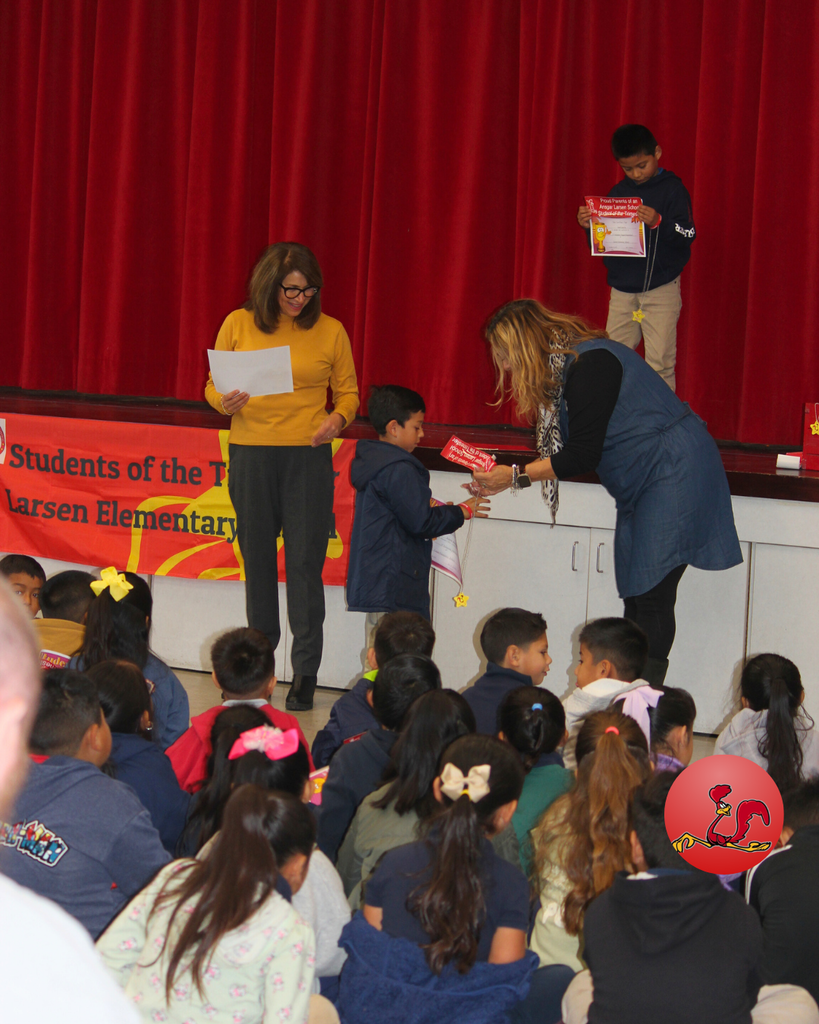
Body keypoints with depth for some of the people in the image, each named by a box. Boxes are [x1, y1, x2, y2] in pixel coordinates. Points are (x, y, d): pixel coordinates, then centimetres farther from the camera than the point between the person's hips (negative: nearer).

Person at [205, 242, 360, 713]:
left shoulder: (330, 332, 3)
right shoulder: (238, 325, 3)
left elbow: (348, 391, 10)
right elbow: (213, 385, 9)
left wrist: (339, 418, -11)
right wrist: (225, 403, -13)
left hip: (307, 457, -1)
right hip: (251, 456, 1)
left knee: (305, 562, -4)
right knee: (257, 558, 8)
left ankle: (306, 674, 1)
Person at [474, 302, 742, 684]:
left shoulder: (588, 365, -19)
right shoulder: (563, 365, 11)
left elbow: (583, 455, -20)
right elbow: (565, 448, 14)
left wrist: (517, 476, -13)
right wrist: (502, 474, 7)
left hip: (676, 473, -10)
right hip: (641, 487, 10)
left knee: (651, 595, -13)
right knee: (635, 595, 4)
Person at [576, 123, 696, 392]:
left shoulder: (672, 190, -3)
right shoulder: (619, 192, 10)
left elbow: (687, 235, -12)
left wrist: (658, 222, -28)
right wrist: (587, 225, -5)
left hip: (661, 289, -5)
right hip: (622, 289, 5)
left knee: (660, 363, -6)